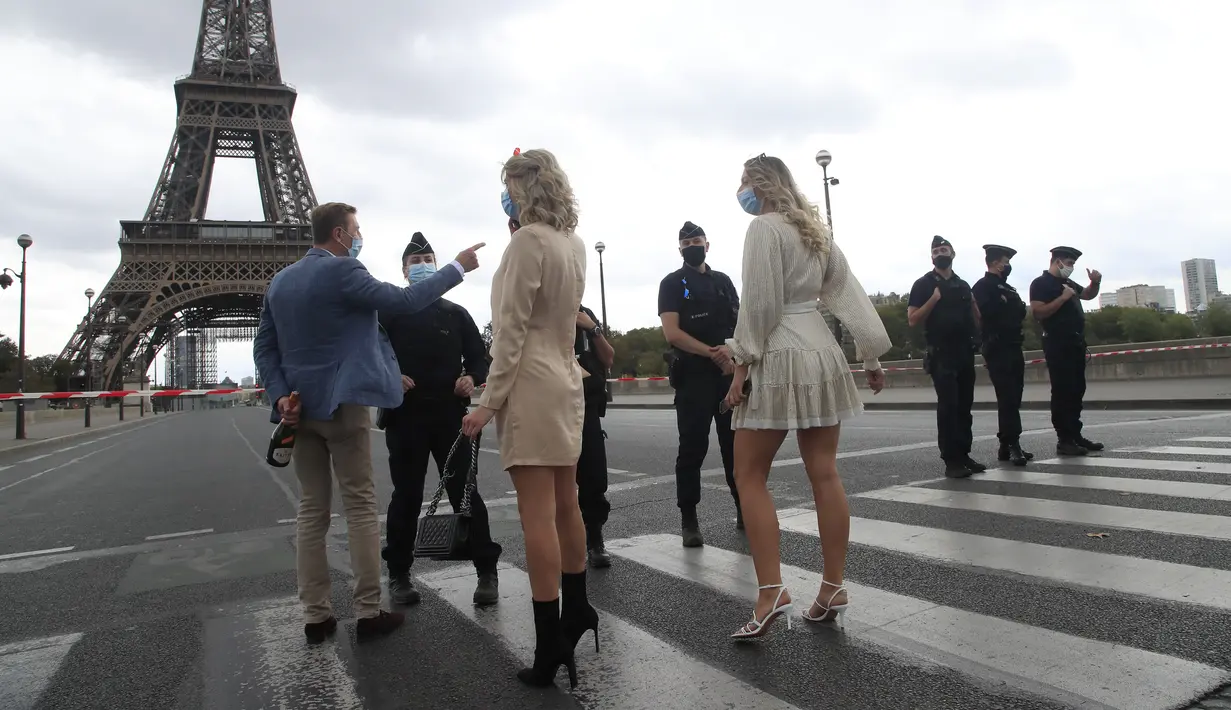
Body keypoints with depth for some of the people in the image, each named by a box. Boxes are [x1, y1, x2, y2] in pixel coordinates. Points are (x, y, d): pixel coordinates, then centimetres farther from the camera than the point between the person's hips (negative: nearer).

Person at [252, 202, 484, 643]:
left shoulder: (280, 281, 12)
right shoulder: (341, 270, -11)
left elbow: (264, 347, 9)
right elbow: (404, 301, -16)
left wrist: (280, 395, 0)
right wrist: (458, 267, -8)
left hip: (301, 407, 7)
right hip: (341, 404, -7)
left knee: (312, 511, 10)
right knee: (360, 507, 1)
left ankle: (315, 616, 14)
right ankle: (368, 612, 5)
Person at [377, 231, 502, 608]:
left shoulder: (455, 313, 12)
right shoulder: (389, 313, 8)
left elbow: (479, 357, 12)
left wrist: (472, 378, -9)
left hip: (451, 415, 1)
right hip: (405, 416, 0)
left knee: (466, 492, 0)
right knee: (406, 496, 6)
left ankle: (487, 572, 7)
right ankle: (399, 574, 20)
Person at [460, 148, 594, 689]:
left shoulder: (528, 240, -12)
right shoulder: (573, 242, 12)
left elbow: (511, 329, -15)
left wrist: (489, 402, -12)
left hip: (531, 385, -9)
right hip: (566, 381, 9)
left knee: (538, 516, -5)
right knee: (565, 505, 17)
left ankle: (550, 646, 1)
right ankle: (576, 612, 31)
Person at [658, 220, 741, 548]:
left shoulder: (723, 281, 16)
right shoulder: (672, 283, 2)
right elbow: (672, 333, -10)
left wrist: (734, 356, -9)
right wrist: (712, 353, -15)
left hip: (730, 373, 4)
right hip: (693, 376, -4)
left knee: (737, 444, 9)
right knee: (693, 448, -3)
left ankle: (744, 510, 22)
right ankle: (689, 520, 4)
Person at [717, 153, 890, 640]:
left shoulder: (764, 227, -8)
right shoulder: (817, 230, 16)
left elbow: (759, 303, -15)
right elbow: (848, 292, 14)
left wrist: (742, 364, -12)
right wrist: (872, 356, 16)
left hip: (779, 355, -8)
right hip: (821, 350, 8)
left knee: (749, 476, -1)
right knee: (824, 474, 8)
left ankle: (771, 591, -6)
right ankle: (833, 587, 15)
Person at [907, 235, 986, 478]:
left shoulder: (963, 285, 15)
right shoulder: (923, 284, 0)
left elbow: (976, 318, 21)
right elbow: (912, 320, -8)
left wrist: (973, 303, 2)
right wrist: (934, 299, -16)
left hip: (965, 352, 6)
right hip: (941, 354, -5)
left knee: (965, 406, 8)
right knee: (948, 406, -9)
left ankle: (964, 455, 16)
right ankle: (951, 460, -6)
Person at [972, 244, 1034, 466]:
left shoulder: (1008, 288, 22)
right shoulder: (982, 286, -4)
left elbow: (1020, 313, 19)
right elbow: (985, 312, -19)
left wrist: (1017, 307, -1)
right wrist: (1007, 306, -6)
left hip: (1013, 348, 8)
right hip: (998, 349, -8)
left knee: (1012, 398, 8)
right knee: (1007, 398, -11)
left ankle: (1007, 446, 13)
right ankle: (1013, 445, -10)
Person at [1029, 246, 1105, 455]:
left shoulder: (1068, 282, 18)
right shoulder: (1040, 283, -8)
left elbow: (1088, 295, 32)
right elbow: (1038, 312, -19)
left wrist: (1095, 283, 13)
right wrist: (1063, 297, -19)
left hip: (1076, 342, 9)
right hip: (1058, 344, -9)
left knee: (1077, 390, 10)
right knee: (1062, 391, -8)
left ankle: (1075, 435, 17)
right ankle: (1064, 440, -5)